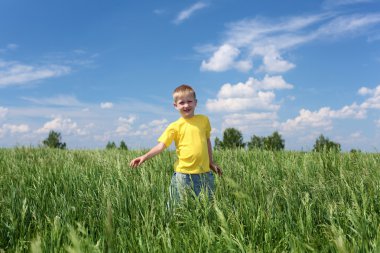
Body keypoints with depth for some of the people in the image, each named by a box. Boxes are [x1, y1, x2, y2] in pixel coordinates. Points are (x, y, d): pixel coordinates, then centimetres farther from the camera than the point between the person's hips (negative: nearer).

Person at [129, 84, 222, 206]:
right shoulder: (175, 126, -3)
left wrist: (211, 163, 24)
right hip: (184, 174, -2)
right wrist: (144, 157, -26)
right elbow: (161, 145, -10)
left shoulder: (204, 120, 5)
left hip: (205, 173, 3)